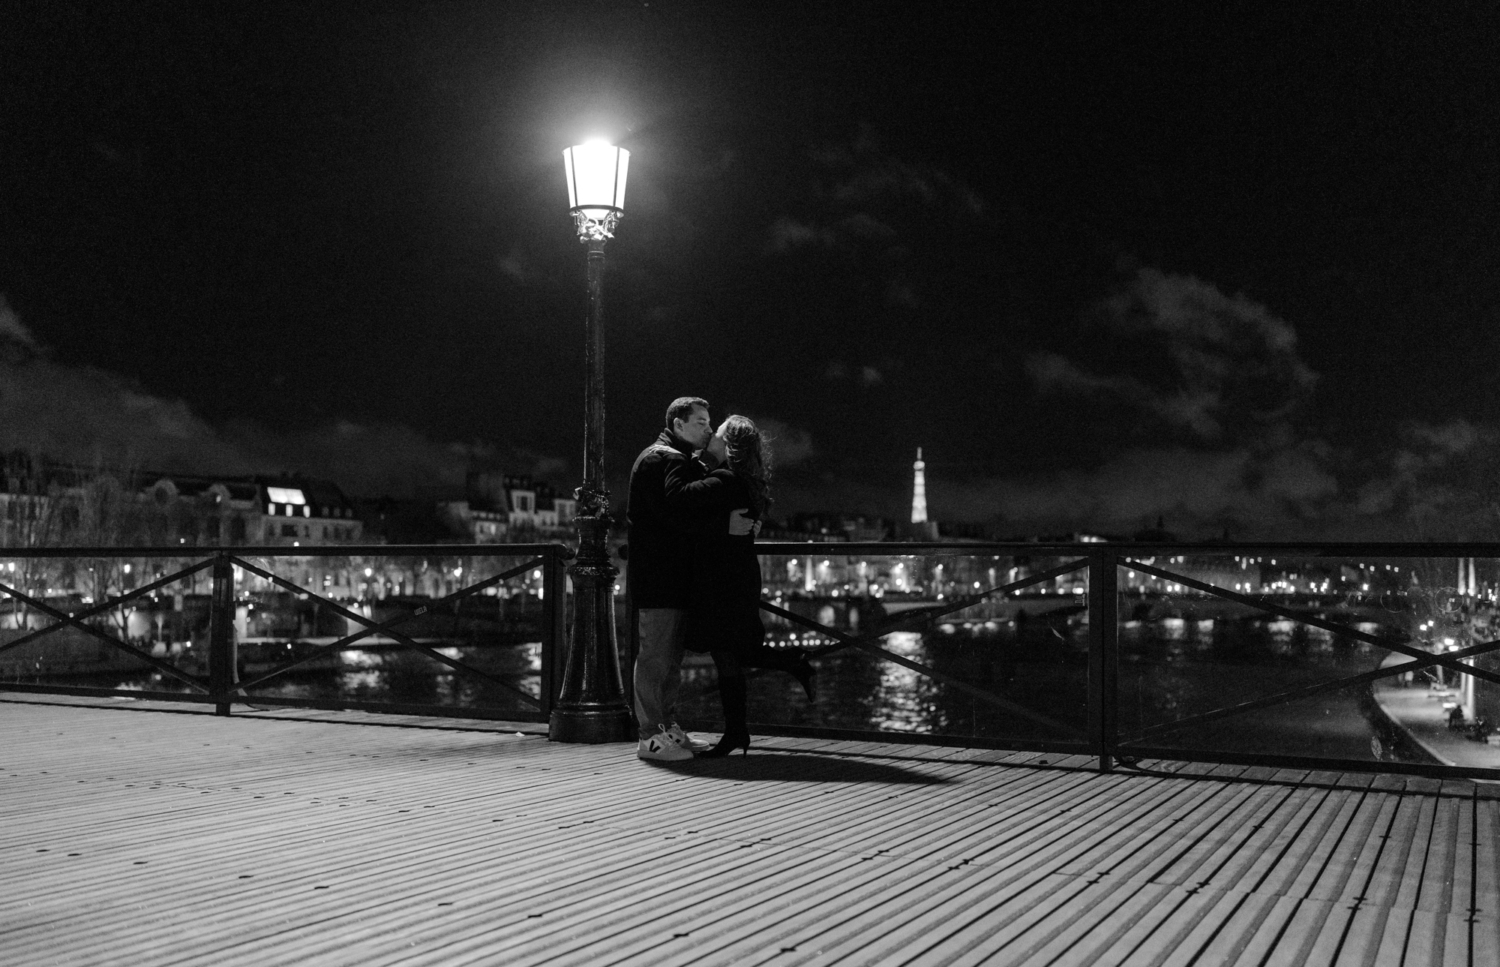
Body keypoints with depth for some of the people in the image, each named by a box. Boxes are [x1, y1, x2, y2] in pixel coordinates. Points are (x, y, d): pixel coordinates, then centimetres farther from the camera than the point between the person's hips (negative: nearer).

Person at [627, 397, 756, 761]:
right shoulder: (659, 459, -11)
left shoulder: (686, 461, 24)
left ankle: (668, 728, 22)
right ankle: (650, 735, -3)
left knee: (672, 656, 14)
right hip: (657, 577, -11)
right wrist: (725, 524, -26)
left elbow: (695, 507, 15)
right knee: (656, 654, -7)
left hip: (677, 577, 11)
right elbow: (678, 508, -25)